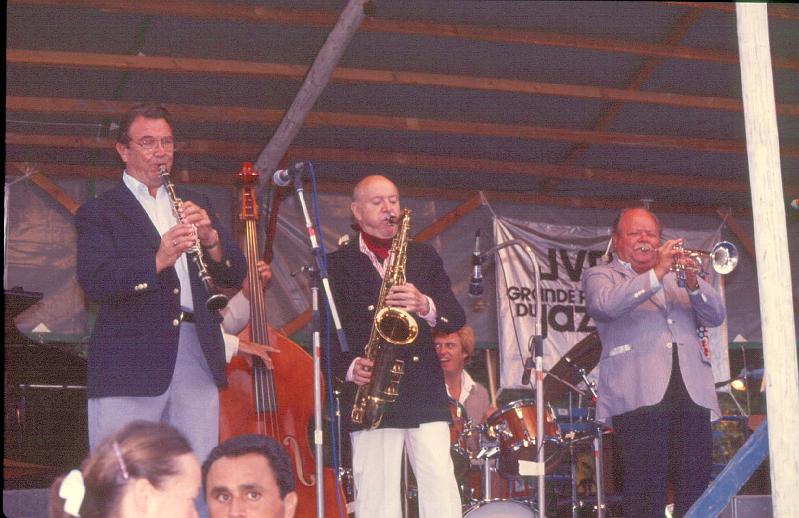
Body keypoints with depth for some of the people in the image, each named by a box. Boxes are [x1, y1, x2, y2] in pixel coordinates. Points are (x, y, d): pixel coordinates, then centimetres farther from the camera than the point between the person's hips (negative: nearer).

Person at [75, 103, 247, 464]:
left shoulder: (196, 205, 21)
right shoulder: (99, 213, 5)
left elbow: (235, 275, 13)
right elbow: (94, 282, -10)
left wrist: (210, 238, -7)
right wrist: (157, 261, -24)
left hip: (198, 360, 4)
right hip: (129, 367, -4)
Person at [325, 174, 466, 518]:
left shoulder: (424, 257, 17)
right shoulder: (337, 264, 9)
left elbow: (456, 319, 8)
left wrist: (426, 306, -13)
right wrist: (350, 366, -14)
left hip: (425, 392, 2)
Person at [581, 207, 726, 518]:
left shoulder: (676, 276, 28)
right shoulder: (600, 276, 14)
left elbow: (716, 316, 15)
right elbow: (605, 305, -10)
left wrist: (692, 282, -3)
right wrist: (657, 273, -14)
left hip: (691, 394, 5)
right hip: (640, 394, -4)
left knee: (697, 486, -2)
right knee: (647, 488, -12)